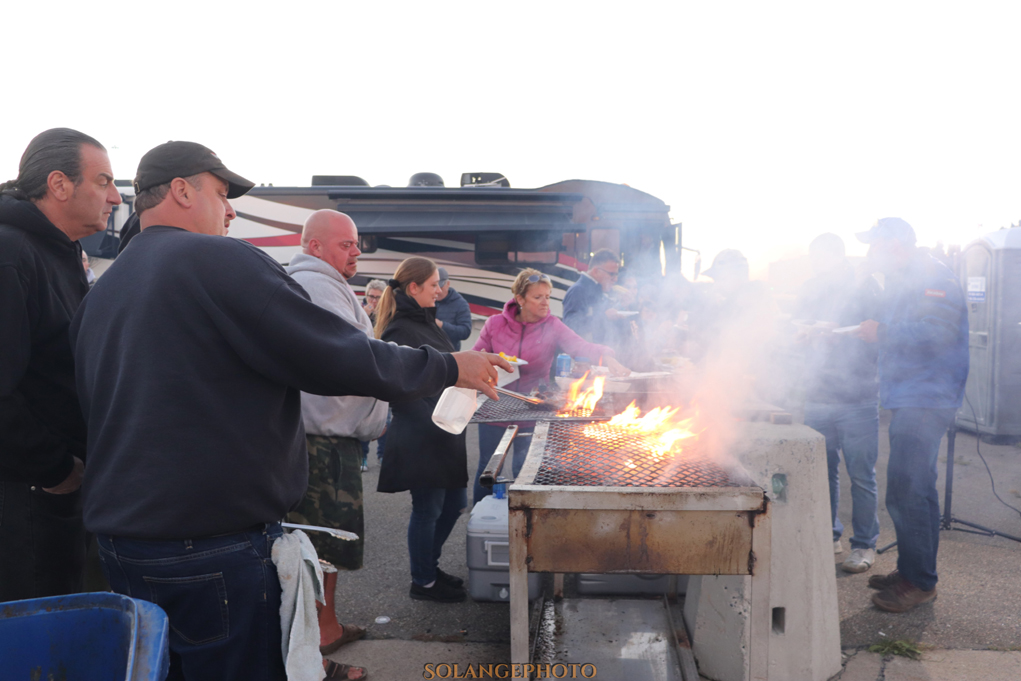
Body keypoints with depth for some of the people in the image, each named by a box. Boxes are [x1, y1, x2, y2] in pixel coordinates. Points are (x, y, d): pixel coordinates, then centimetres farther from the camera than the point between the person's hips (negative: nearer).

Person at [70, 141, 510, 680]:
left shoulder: (99, 293, 13)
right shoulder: (217, 259, -14)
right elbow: (339, 359, -18)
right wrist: (450, 367, -6)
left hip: (116, 539, 9)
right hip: (215, 547, -9)